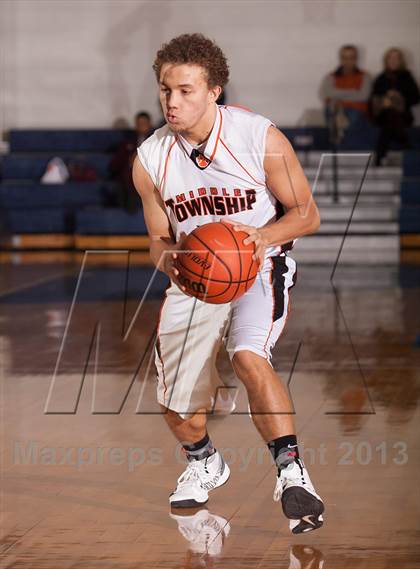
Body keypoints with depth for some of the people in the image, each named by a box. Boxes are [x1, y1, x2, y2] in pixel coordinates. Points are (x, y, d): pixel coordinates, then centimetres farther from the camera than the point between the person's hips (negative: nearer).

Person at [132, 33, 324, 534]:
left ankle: (290, 470, -25)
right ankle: (203, 462, 41)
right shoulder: (150, 160, -8)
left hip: (258, 267, -4)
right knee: (177, 410, 7)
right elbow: (160, 239, 5)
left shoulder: (261, 137, -16)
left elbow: (307, 213, -7)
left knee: (248, 355, -34)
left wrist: (264, 236, -28)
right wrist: (166, 259, -20)